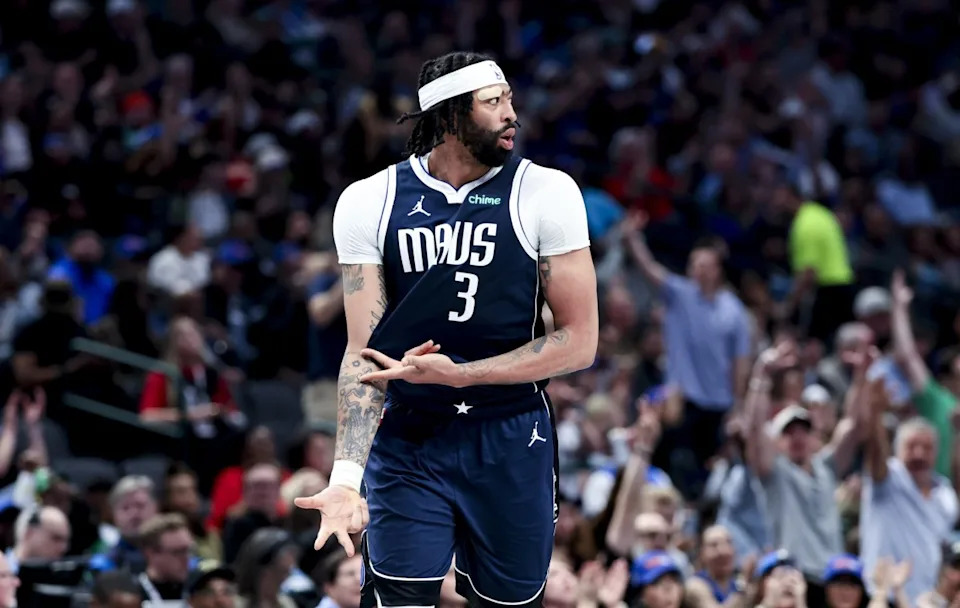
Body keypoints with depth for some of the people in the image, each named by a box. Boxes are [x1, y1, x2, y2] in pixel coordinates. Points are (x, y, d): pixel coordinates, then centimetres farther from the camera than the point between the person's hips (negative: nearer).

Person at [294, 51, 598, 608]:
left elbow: (579, 343, -8)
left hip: (511, 441, 0)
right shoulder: (369, 202, -4)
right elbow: (364, 351, -6)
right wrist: (346, 477, -21)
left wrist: (456, 374, -19)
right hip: (406, 440, 0)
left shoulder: (545, 193, -6)